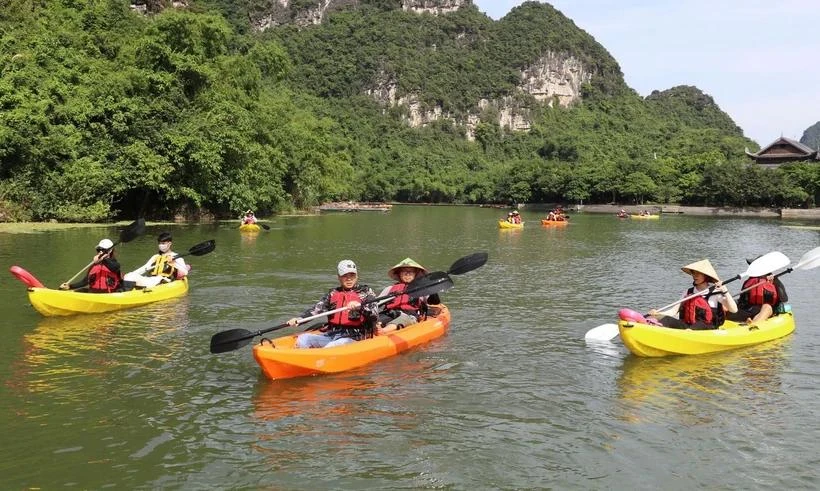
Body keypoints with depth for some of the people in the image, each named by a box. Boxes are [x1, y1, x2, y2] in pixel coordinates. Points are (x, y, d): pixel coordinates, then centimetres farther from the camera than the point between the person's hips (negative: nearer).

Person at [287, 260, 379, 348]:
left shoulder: (365, 292, 5)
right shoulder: (333, 293, 17)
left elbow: (375, 316, -6)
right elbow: (317, 309, 6)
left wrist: (360, 306, -26)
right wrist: (299, 319, -11)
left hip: (353, 337, -5)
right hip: (331, 334, 5)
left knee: (331, 348, -34)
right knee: (302, 339, -17)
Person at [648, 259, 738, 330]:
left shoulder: (716, 292, 6)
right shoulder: (689, 293, 19)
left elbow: (734, 310, -2)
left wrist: (725, 292, -14)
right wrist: (658, 313, -2)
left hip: (707, 330, -4)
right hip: (686, 326, 4)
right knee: (661, 318, -23)